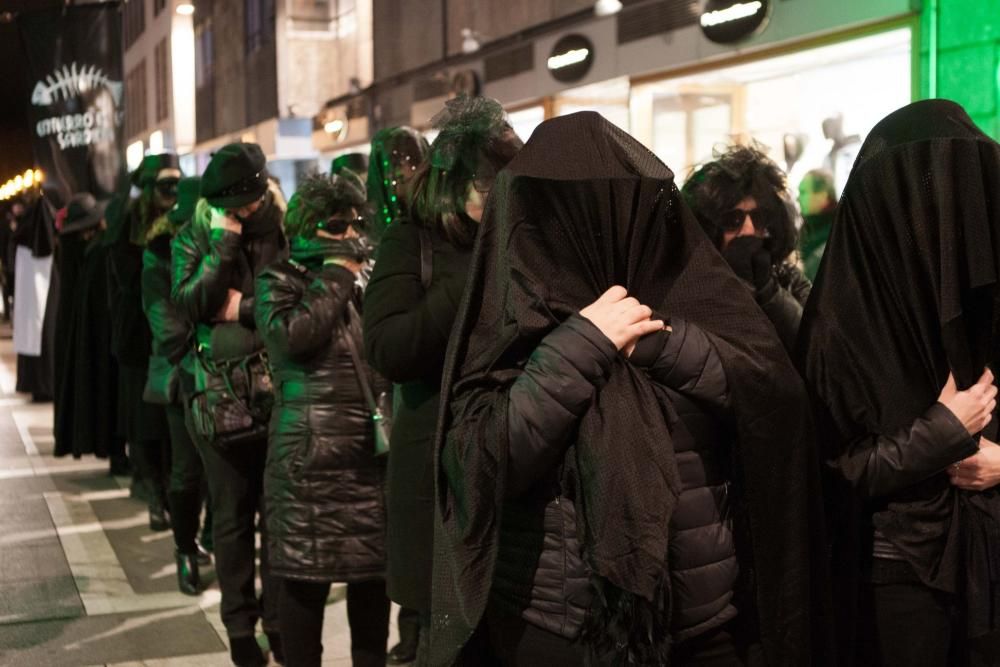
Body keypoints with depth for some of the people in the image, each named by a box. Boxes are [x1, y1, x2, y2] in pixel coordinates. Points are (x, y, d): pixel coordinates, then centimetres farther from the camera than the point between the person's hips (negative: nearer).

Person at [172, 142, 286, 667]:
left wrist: (243, 308, -12)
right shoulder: (194, 238, 3)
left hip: (280, 391, 0)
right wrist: (225, 242, -15)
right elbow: (191, 299, -12)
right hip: (221, 396, 0)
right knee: (232, 515, 9)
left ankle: (278, 619, 23)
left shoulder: (284, 230, 2)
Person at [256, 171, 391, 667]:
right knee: (307, 580, 1)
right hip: (312, 459, -5)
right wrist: (336, 273, -12)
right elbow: (292, 336, -21)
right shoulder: (280, 281, 1)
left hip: (374, 454, 5)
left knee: (374, 574, 11)